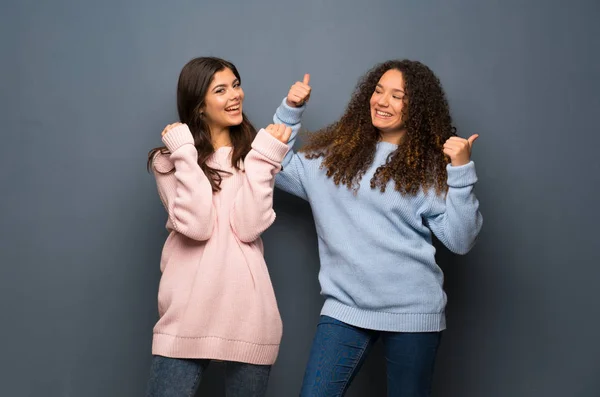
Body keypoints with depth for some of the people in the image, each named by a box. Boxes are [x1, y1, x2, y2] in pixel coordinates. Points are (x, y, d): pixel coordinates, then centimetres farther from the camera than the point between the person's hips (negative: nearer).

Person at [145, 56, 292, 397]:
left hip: (247, 310, 2)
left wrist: (261, 158, -9)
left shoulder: (253, 153, 8)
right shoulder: (170, 159, 5)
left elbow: (248, 227, -8)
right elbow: (196, 226, -13)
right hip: (188, 312, -1)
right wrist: (186, 155, -9)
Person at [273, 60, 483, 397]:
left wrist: (461, 170, -15)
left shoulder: (433, 165, 0)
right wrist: (290, 111, 7)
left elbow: (461, 240, -6)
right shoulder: (336, 152, 9)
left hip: (413, 311, -2)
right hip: (345, 306, 2)